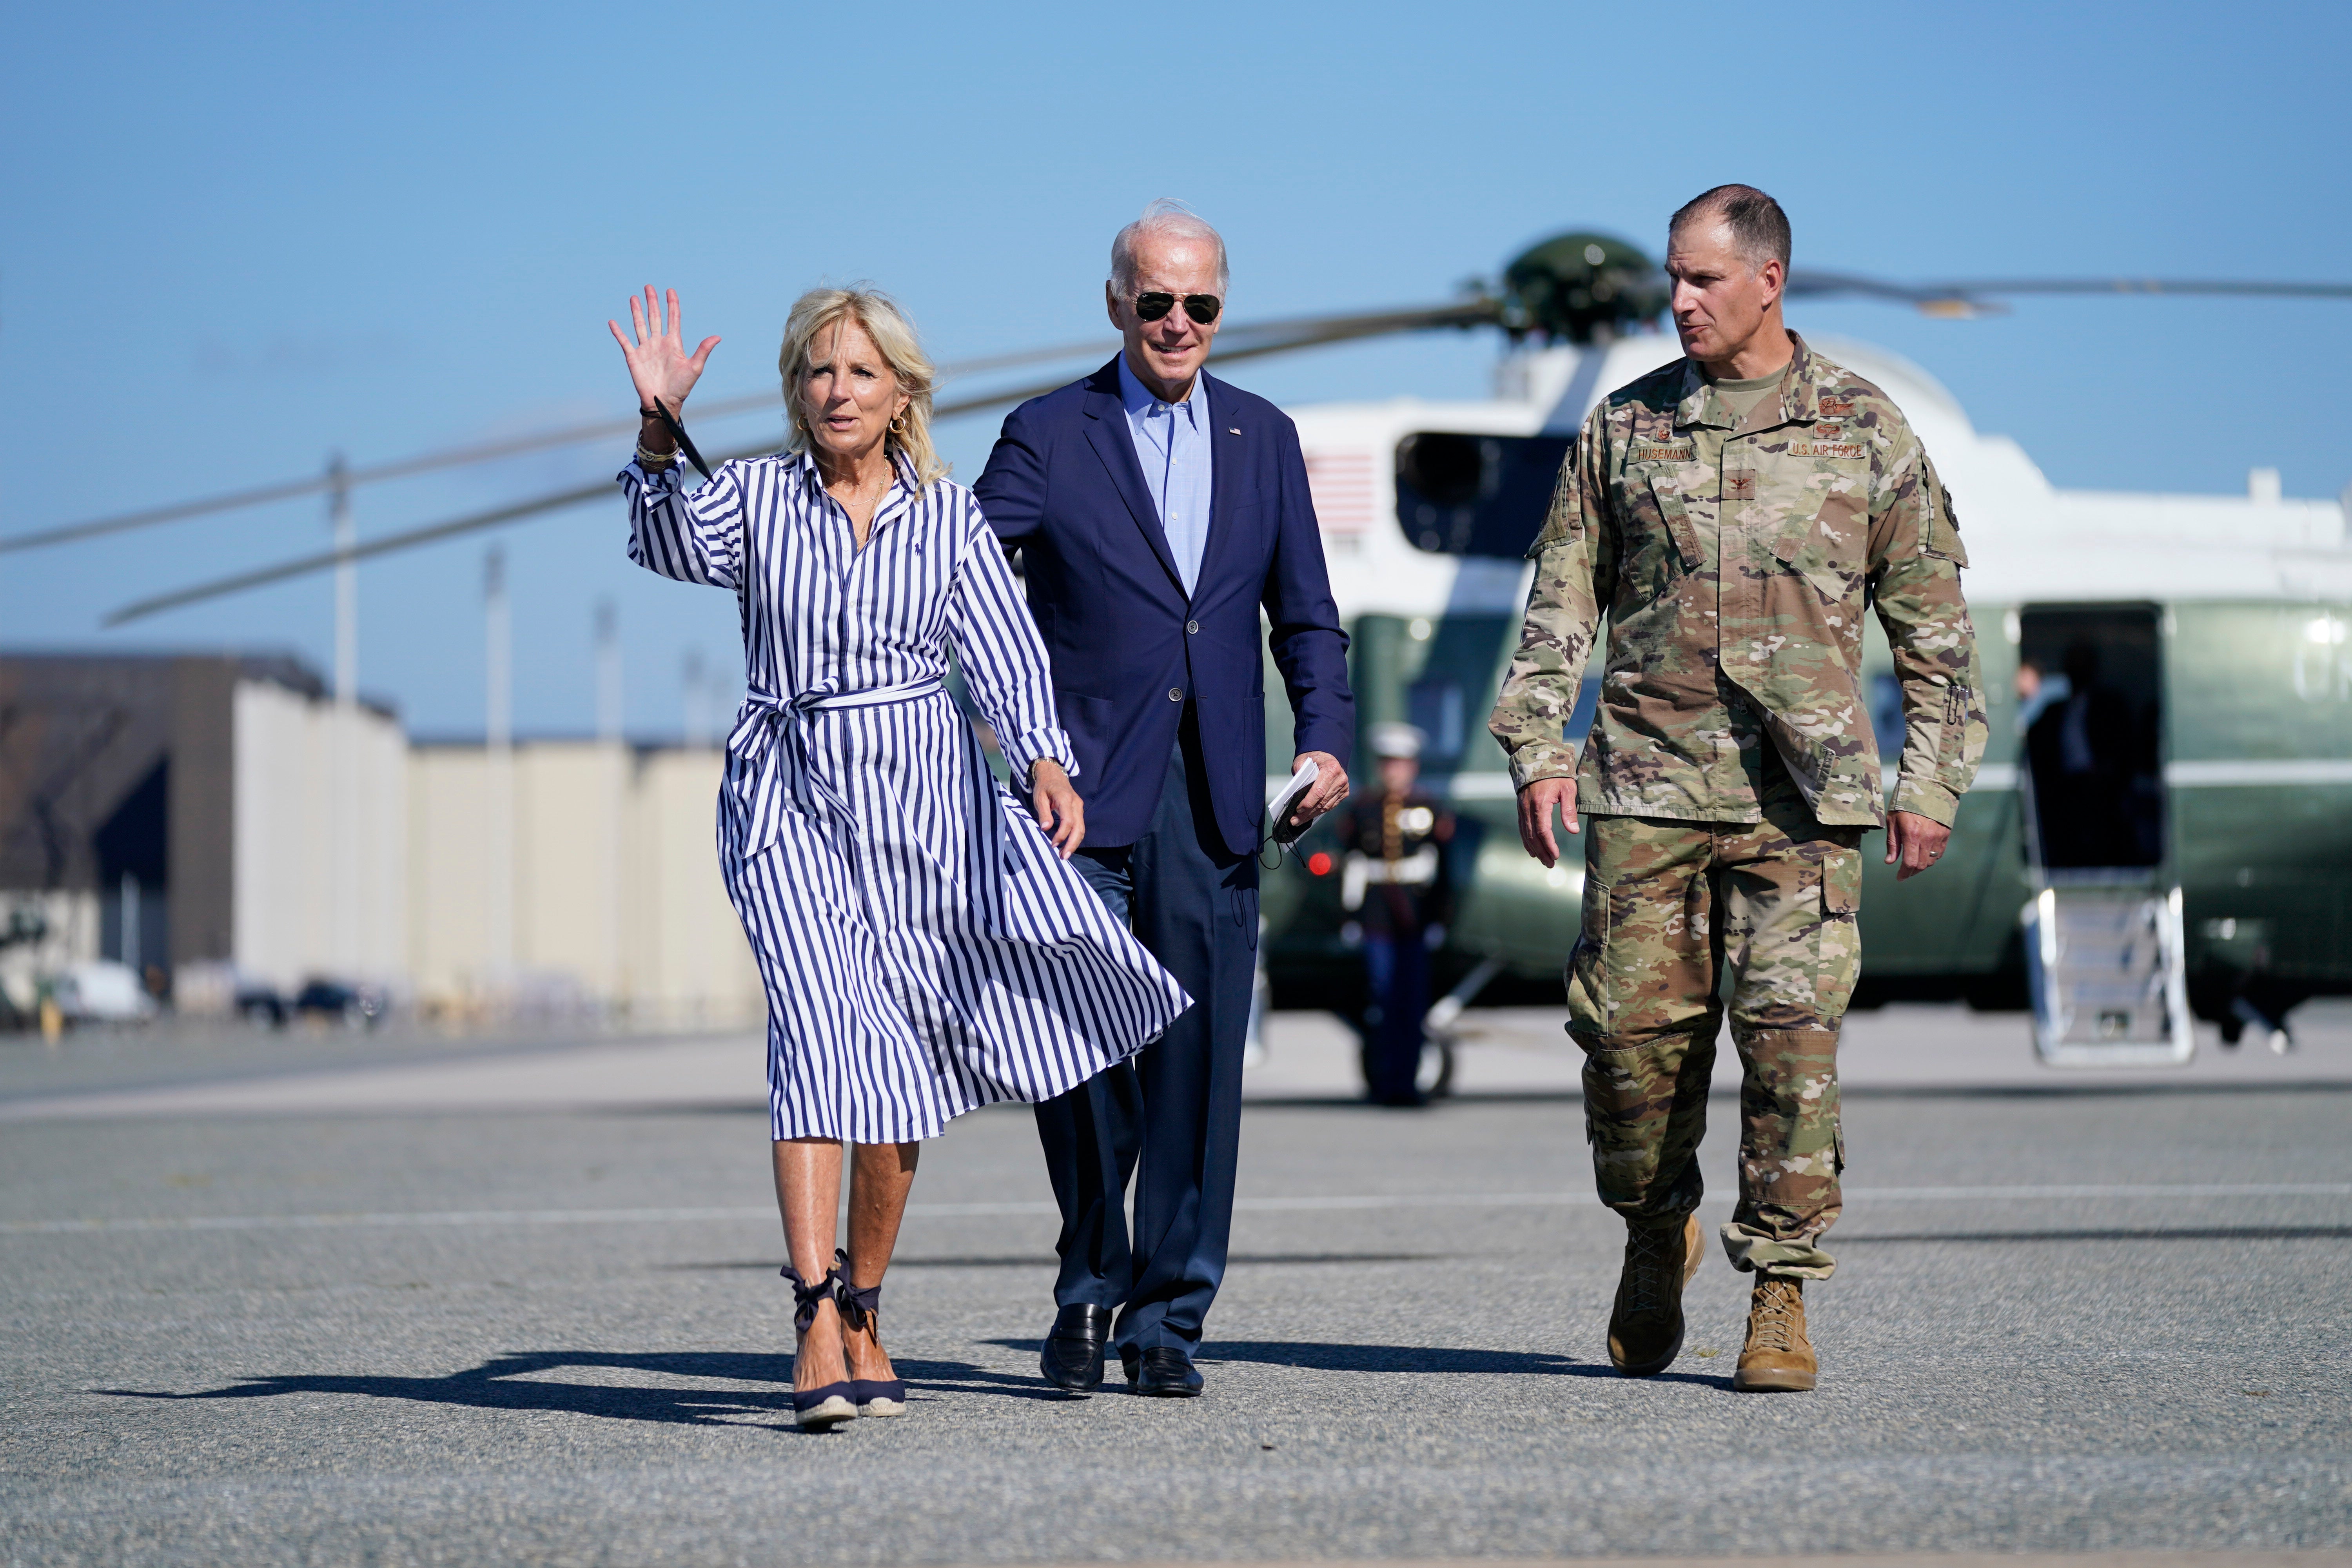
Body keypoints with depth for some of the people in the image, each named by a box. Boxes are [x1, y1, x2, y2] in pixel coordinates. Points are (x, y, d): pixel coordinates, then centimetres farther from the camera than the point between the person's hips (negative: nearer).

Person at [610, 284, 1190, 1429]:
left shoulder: (949, 516, 6)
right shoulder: (754, 497, 4)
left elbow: (1003, 650, -3)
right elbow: (668, 543, -16)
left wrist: (1045, 761, -20)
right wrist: (658, 428, -32)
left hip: (925, 799, 2)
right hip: (789, 799, -2)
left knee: (905, 1069, 6)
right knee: (822, 1031, -19)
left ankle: (861, 1312, 21)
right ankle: (816, 1319, -27)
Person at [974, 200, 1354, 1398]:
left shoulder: (1263, 439, 14)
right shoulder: (1049, 437, 3)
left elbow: (1305, 616, 17)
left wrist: (1325, 737, 1)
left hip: (1214, 803, 3)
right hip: (1085, 794, -3)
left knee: (1195, 1067, 0)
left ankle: (1166, 1318, 7)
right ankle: (1088, 1290, 13)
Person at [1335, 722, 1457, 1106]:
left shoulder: (1430, 809, 5)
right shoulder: (1362, 809, 7)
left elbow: (1443, 868, 6)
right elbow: (1350, 865, 10)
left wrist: (1440, 917, 2)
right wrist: (1350, 913, 5)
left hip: (1416, 918, 0)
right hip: (1377, 921, 0)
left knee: (1413, 1003, 0)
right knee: (1381, 999, -4)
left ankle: (1406, 1083, 7)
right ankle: (1381, 1079, 6)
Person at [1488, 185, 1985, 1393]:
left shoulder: (1864, 429, 6)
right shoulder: (1624, 427, 10)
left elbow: (1933, 620, 9)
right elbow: (1561, 602, 12)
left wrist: (1931, 783, 3)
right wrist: (1536, 748, 1)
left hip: (1803, 794, -2)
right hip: (1648, 783, 2)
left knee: (1794, 1032, -9)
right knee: (1632, 1030, 0)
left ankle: (1781, 1293, -1)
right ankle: (1655, 1237, 25)